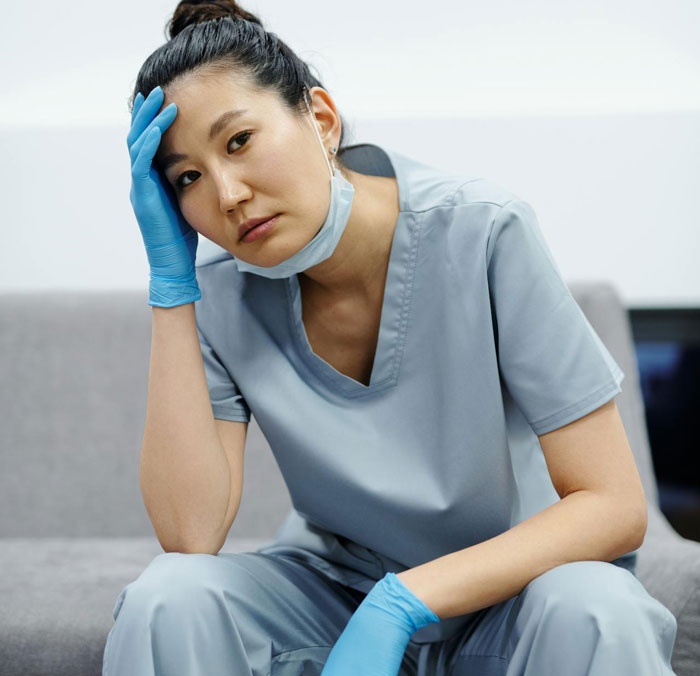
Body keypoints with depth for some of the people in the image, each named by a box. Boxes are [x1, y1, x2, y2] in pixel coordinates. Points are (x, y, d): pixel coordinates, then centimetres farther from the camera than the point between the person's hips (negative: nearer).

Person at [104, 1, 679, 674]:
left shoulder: (482, 233, -21)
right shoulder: (219, 290, -12)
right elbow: (191, 533, -23)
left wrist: (399, 605, -31)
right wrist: (170, 278, -24)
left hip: (513, 596, -2)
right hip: (336, 588, 3)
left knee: (592, 612, -35)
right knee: (167, 600, -25)